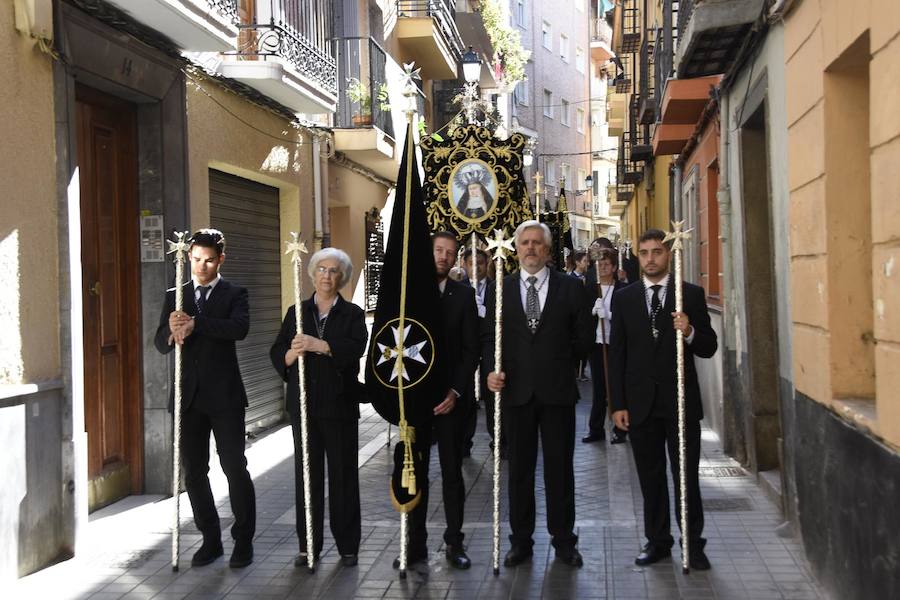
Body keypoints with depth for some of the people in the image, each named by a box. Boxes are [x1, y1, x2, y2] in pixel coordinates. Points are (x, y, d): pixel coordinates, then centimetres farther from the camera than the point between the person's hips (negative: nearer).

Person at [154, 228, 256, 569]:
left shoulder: (234, 294, 1)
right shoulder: (175, 297, 11)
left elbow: (240, 328, -19)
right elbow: (161, 344, 3)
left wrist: (194, 323, -26)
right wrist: (172, 329, -20)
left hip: (224, 395, -4)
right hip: (189, 396, 4)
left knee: (235, 467, -2)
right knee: (193, 470, 8)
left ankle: (244, 540, 9)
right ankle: (210, 539, 20)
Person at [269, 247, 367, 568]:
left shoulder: (352, 314, 4)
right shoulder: (296, 313, 11)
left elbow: (356, 348, -15)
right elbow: (277, 354, 4)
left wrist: (318, 345, -25)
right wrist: (293, 353, -18)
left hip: (340, 404, -2)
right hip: (304, 405, 2)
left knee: (343, 473, 3)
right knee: (307, 472, 5)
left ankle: (347, 545, 12)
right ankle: (308, 545, 14)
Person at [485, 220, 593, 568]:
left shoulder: (570, 288, 3)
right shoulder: (501, 288, 6)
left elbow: (584, 336, 6)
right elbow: (489, 335, 3)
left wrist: (561, 364, 4)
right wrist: (492, 369, -11)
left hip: (557, 390, -1)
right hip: (516, 390, 1)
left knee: (560, 467, 6)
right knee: (519, 468, 8)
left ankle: (564, 541, 18)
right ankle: (521, 542, 18)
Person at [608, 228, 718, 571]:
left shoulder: (691, 295, 1)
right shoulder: (624, 298, 5)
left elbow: (709, 348, 2)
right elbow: (616, 354, 4)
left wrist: (690, 332, -20)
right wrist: (618, 404, -1)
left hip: (680, 401, -1)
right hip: (641, 402, 2)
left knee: (687, 476, 4)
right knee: (651, 477, 10)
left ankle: (693, 543, 16)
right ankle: (657, 541, 21)